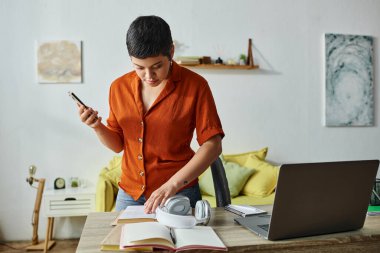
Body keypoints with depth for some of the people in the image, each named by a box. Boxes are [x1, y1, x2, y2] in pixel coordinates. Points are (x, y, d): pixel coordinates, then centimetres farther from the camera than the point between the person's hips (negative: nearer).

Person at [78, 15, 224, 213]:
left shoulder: (195, 86, -12)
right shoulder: (119, 87, 0)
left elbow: (212, 146, -14)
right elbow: (118, 144, 8)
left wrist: (172, 185, -23)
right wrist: (97, 127, -12)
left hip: (179, 194, -3)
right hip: (128, 193, 4)